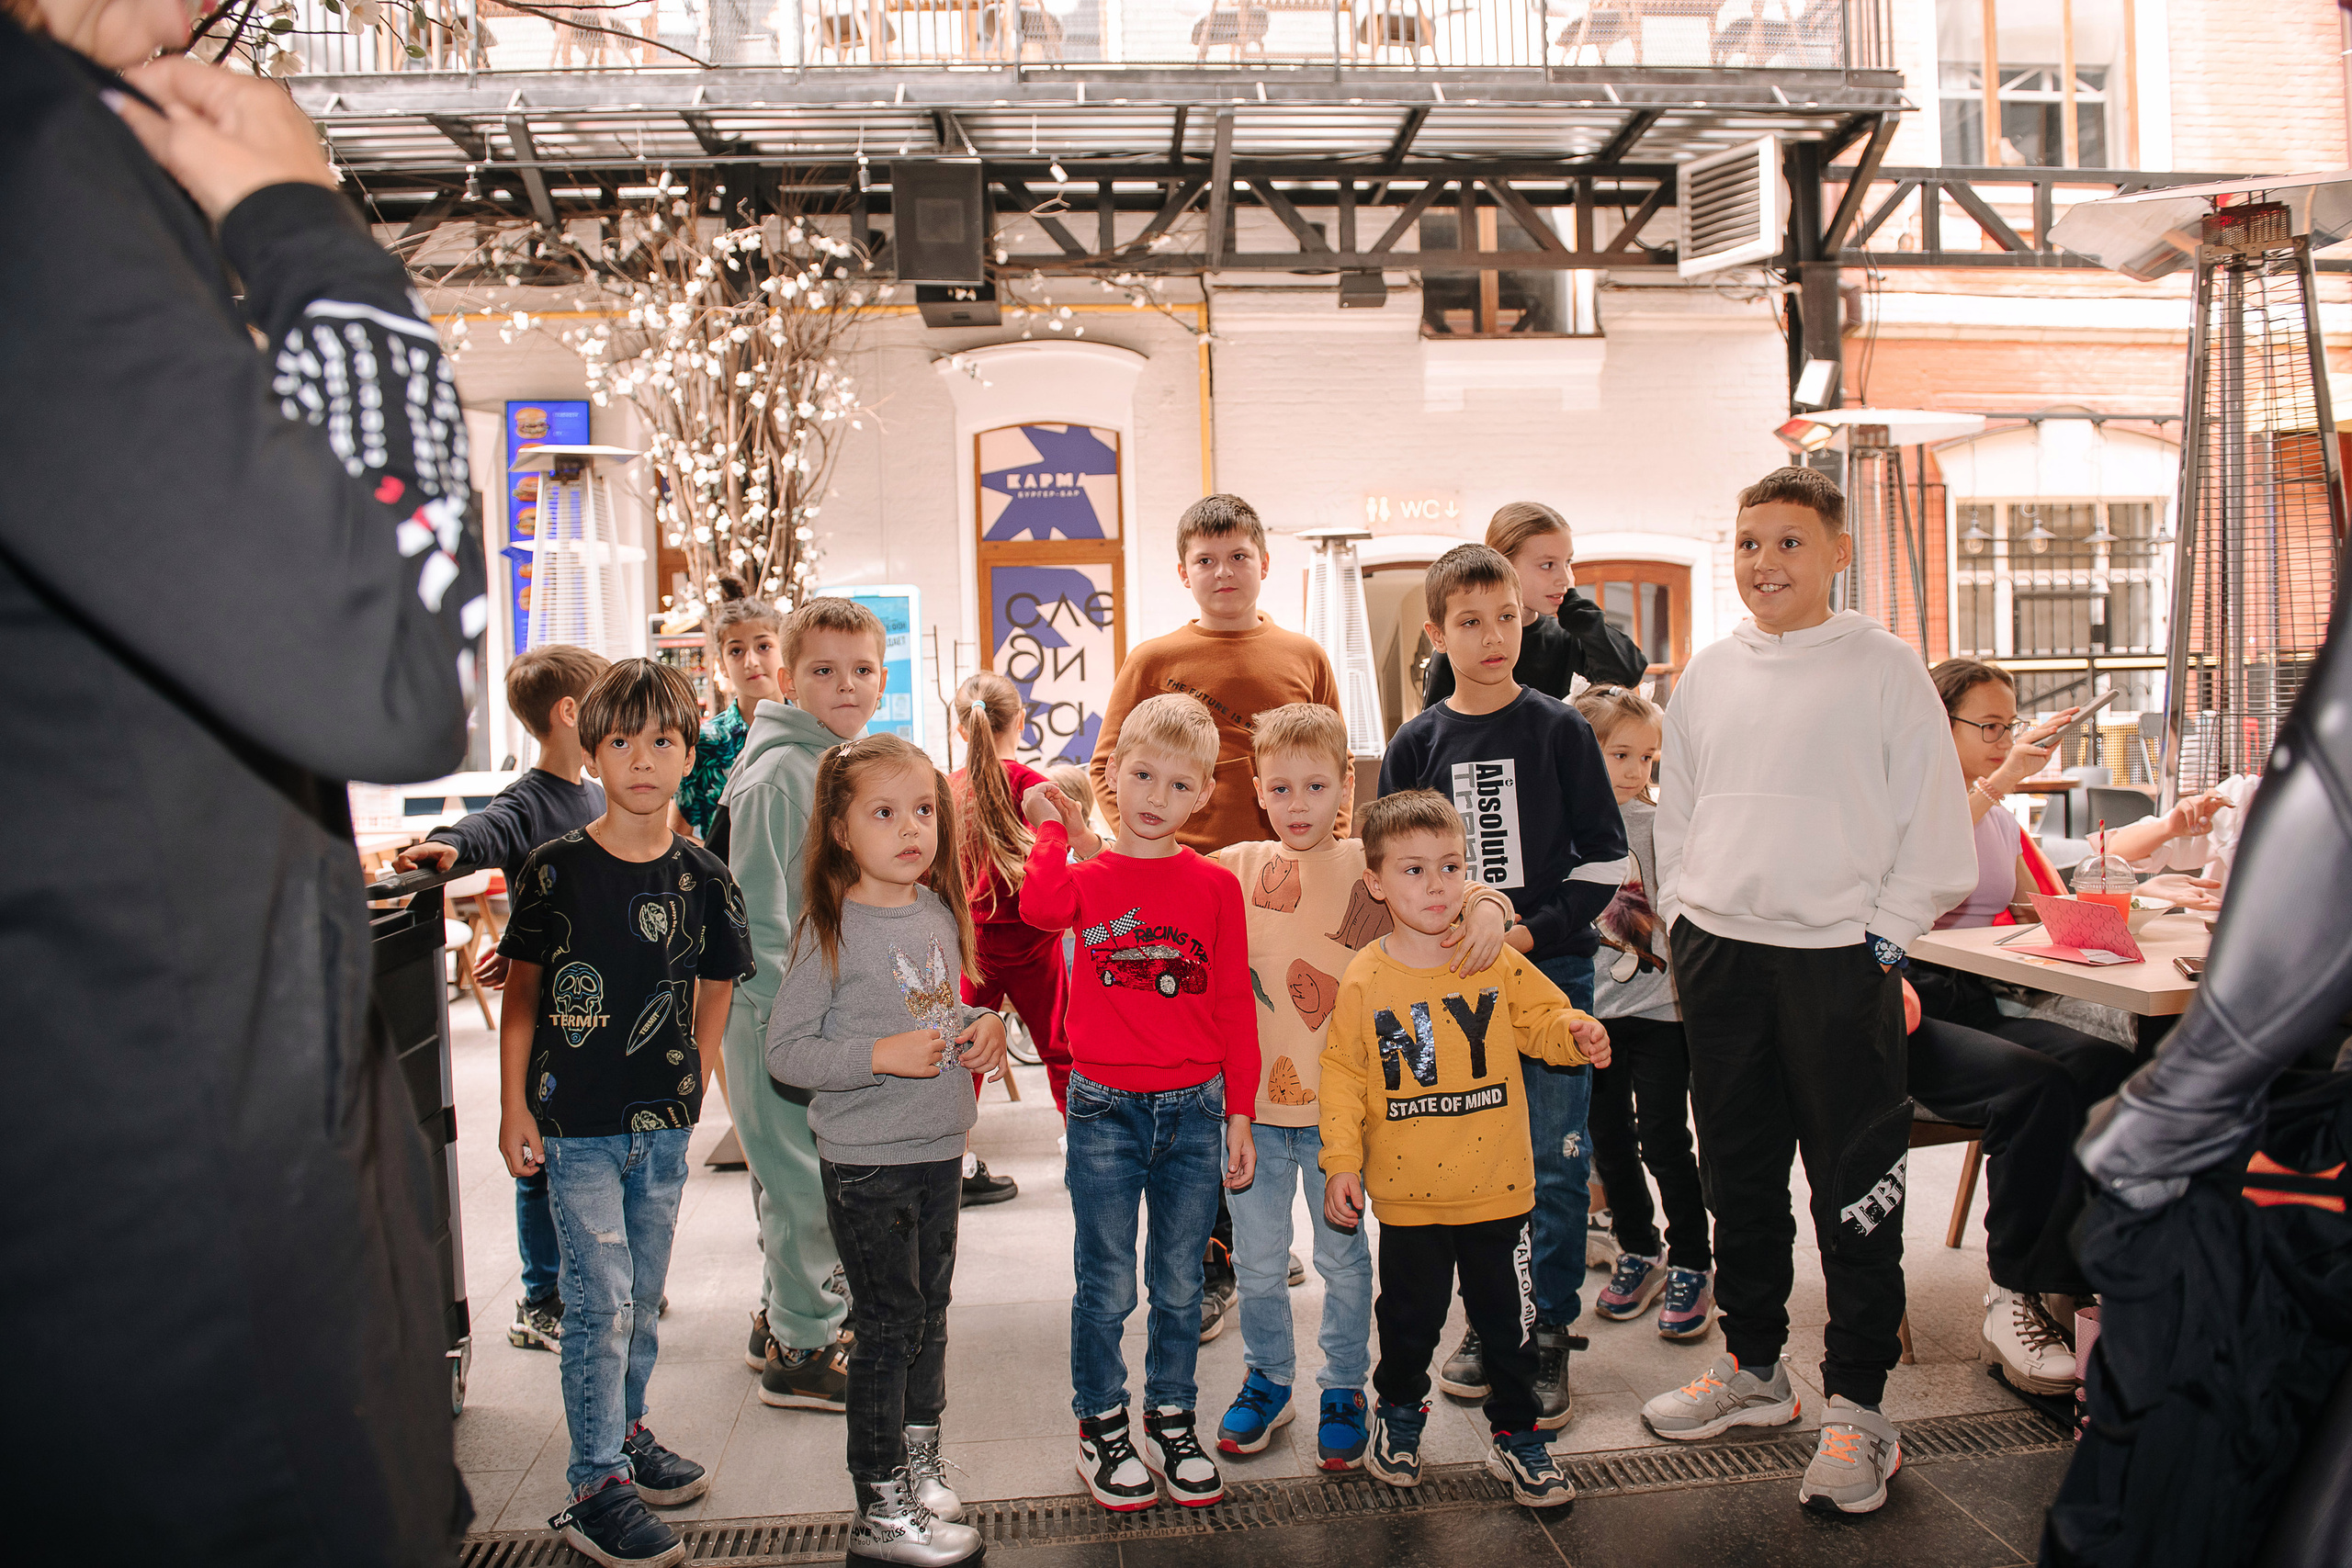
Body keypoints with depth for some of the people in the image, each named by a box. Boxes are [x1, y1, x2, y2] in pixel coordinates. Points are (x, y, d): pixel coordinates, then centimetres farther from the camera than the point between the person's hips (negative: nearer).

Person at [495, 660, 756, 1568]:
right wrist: (514, 1108, -3)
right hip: (574, 1125, -3)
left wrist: (694, 1077, 3)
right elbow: (521, 995, -1)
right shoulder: (555, 869, -8)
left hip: (663, 1125, 3)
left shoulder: (702, 880, -1)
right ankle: (596, 1489, 9)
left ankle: (625, 1432, 35)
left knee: (643, 1297, 16)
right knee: (599, 1302, -2)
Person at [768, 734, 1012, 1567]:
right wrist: (880, 1056, -24)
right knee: (888, 1323, 2)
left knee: (929, 1310, 18)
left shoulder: (940, 916, 4)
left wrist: (986, 1026, -2)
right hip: (866, 1162, -6)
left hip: (939, 1151, 6)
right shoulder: (832, 929, -15)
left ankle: (919, 1463, 36)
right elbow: (784, 1050, -15)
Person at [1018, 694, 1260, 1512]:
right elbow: (1041, 906, -26)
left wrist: (1240, 1114, 2)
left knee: (1180, 1284, 13)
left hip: (1194, 1108, 2)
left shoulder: (1215, 886, 2)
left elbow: (1235, 1006, 4)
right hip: (1106, 1108, -1)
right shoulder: (1087, 876, 0)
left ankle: (1172, 1422, 30)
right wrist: (1053, 828, -12)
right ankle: (1101, 1429, 25)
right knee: (1107, 1286, 7)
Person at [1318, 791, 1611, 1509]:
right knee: (1411, 1319, 13)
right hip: (1407, 1197, -1)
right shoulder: (1362, 982, -6)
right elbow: (1343, 1076, -2)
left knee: (1507, 1318, 11)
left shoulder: (1498, 964, -3)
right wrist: (1341, 1164, -6)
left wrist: (1575, 1033, -14)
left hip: (1495, 1188, 1)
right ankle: (1398, 1411, 39)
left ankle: (1517, 1433, 30)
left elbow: (1541, 1019, 8)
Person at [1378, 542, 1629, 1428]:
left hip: (1554, 968, -1)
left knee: (1556, 1162, 1)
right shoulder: (1417, 744, 5)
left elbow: (1606, 857, 0)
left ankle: (1551, 1335, 13)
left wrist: (1534, 932, -10)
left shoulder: (1559, 730, 0)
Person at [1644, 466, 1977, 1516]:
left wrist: (1883, 941, -8)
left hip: (1839, 960, -4)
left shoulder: (1884, 669, -4)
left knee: (1856, 1189, 1)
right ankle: (1750, 1368, 30)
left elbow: (1936, 831, -4)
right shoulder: (1708, 675, 9)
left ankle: (1857, 1406, 13)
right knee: (1737, 1175, 14)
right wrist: (1683, 923, 8)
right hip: (1718, 956, 5)